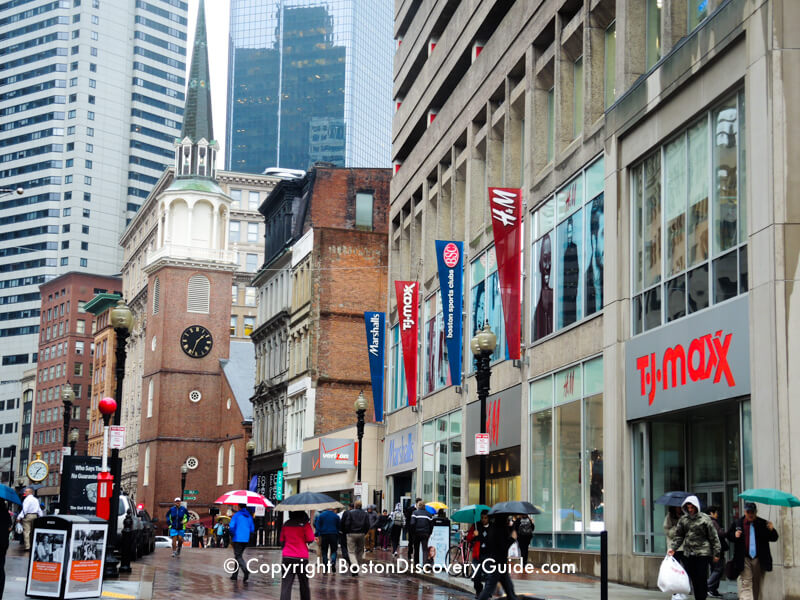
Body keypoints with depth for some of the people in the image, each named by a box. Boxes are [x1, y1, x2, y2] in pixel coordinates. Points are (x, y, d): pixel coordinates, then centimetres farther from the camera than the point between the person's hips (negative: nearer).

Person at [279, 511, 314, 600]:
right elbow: (310, 539, -9)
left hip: (287, 557, 3)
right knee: (304, 584, 12)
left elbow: (281, 540, 13)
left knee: (286, 584, -1)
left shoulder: (286, 524, 6)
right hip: (301, 557, -2)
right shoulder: (305, 524, -7)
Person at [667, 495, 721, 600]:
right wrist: (672, 548, -1)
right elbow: (678, 536, 13)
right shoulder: (683, 519, 9)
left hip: (702, 553, -4)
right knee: (694, 580, 7)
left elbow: (713, 537, -2)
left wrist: (716, 553, -3)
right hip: (688, 554, 4)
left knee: (701, 579, -6)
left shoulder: (704, 518, -4)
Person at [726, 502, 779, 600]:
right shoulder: (737, 523, 3)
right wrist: (735, 535, -11)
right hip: (744, 559, -2)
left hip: (759, 559, 2)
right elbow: (729, 536, 11)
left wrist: (771, 530, -17)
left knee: (757, 584, 12)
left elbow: (774, 538, 3)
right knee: (746, 583, -11)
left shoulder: (763, 524, 5)